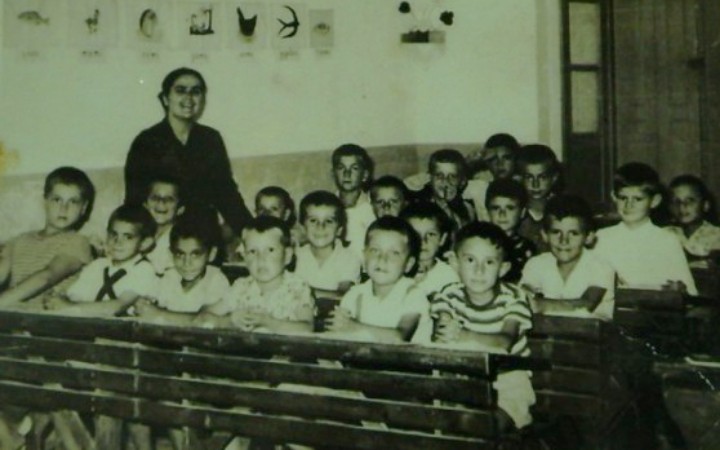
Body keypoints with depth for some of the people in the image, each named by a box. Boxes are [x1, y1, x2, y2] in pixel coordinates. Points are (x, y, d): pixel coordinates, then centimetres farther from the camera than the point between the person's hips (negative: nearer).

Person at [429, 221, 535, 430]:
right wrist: (443, 331, -42)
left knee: (495, 419, -26)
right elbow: (439, 337, -16)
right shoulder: (450, 295, -1)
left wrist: (464, 337, -44)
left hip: (505, 376, -2)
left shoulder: (512, 297, -9)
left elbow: (505, 342, -26)